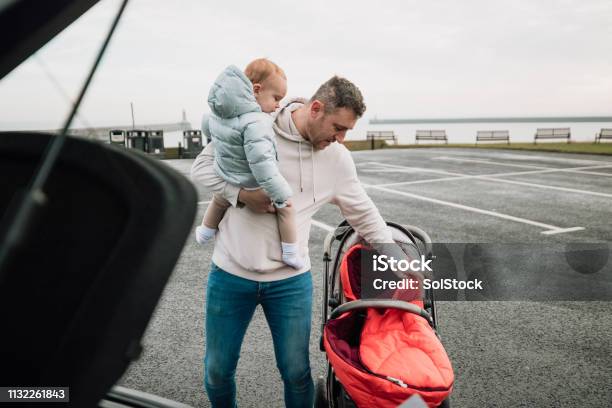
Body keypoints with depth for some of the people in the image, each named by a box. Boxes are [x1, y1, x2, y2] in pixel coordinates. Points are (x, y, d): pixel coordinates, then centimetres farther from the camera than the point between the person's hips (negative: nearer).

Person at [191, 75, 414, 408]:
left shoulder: (338, 158, -1)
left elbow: (365, 216, 9)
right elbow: (202, 167, -4)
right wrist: (242, 194, -20)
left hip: (290, 281, 1)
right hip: (230, 274, -1)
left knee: (296, 373, 10)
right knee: (217, 370, 14)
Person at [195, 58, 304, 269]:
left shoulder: (219, 113, -3)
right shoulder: (255, 123, -31)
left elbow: (206, 126, 20)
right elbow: (261, 162, -36)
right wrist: (280, 195, -31)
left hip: (227, 186, 7)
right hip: (254, 189, -7)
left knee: (219, 200, 38)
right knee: (285, 207, 15)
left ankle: (206, 231, 59)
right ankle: (290, 253, 20)